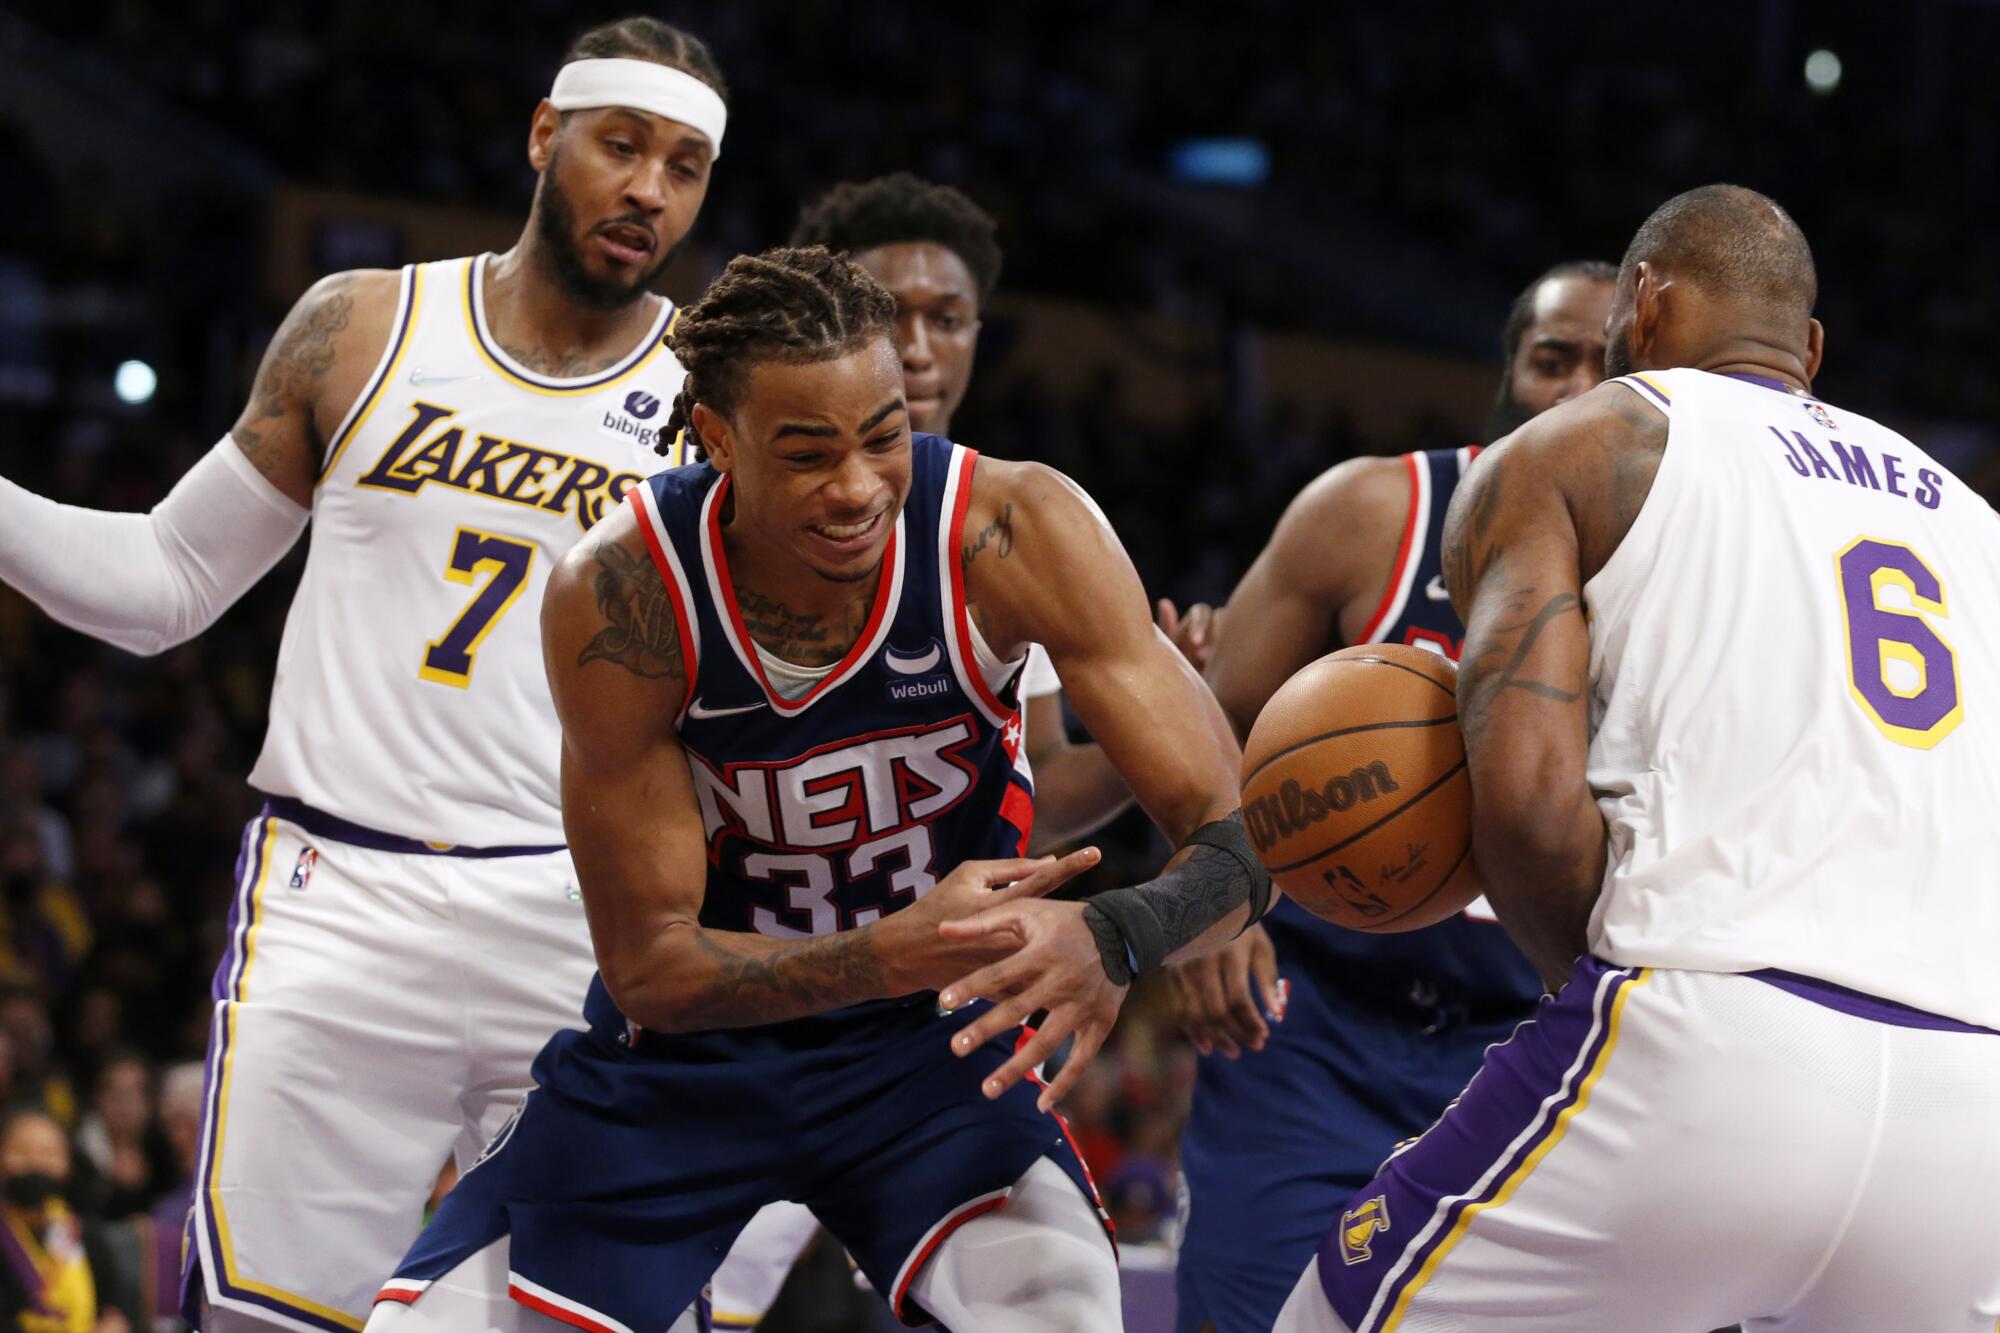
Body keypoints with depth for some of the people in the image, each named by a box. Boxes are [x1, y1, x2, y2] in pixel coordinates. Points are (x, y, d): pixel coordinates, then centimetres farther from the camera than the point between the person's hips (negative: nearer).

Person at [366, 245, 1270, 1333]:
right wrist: (893, 954, -38)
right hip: (688, 1044, 1)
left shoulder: (1014, 531, -24)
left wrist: (1109, 940, -46)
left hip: (934, 1038, 0)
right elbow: (648, 965, -20)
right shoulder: (623, 591, -25)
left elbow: (1237, 838, -22)